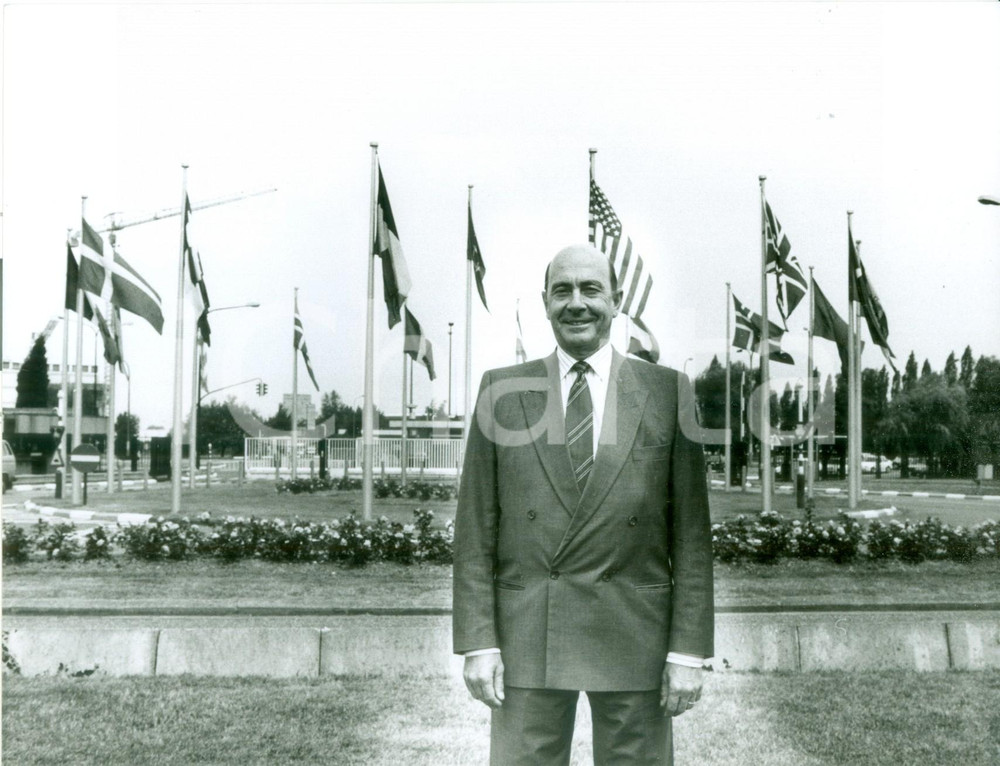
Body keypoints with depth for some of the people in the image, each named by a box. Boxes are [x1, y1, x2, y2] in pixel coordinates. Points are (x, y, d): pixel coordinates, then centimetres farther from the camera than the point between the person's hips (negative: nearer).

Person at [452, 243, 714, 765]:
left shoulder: (668, 393, 2)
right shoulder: (502, 391, 4)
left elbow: (691, 532, 2)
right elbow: (476, 528, 3)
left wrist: (689, 649, -3)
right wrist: (478, 641, -3)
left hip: (635, 638, 0)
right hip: (526, 639, 0)